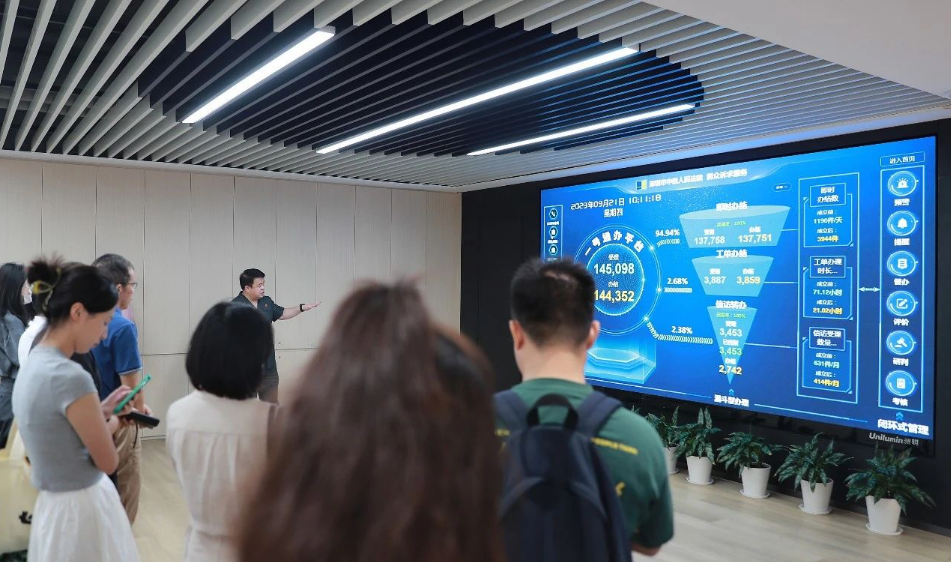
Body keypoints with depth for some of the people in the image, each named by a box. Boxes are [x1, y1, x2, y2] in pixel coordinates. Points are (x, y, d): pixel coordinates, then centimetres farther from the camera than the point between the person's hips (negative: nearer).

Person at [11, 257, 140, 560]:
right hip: (82, 507, -9)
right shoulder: (70, 377, -26)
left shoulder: (32, 364, 2)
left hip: (53, 503, 9)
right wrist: (111, 422, 2)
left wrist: (99, 412, 9)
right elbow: (108, 462, -15)